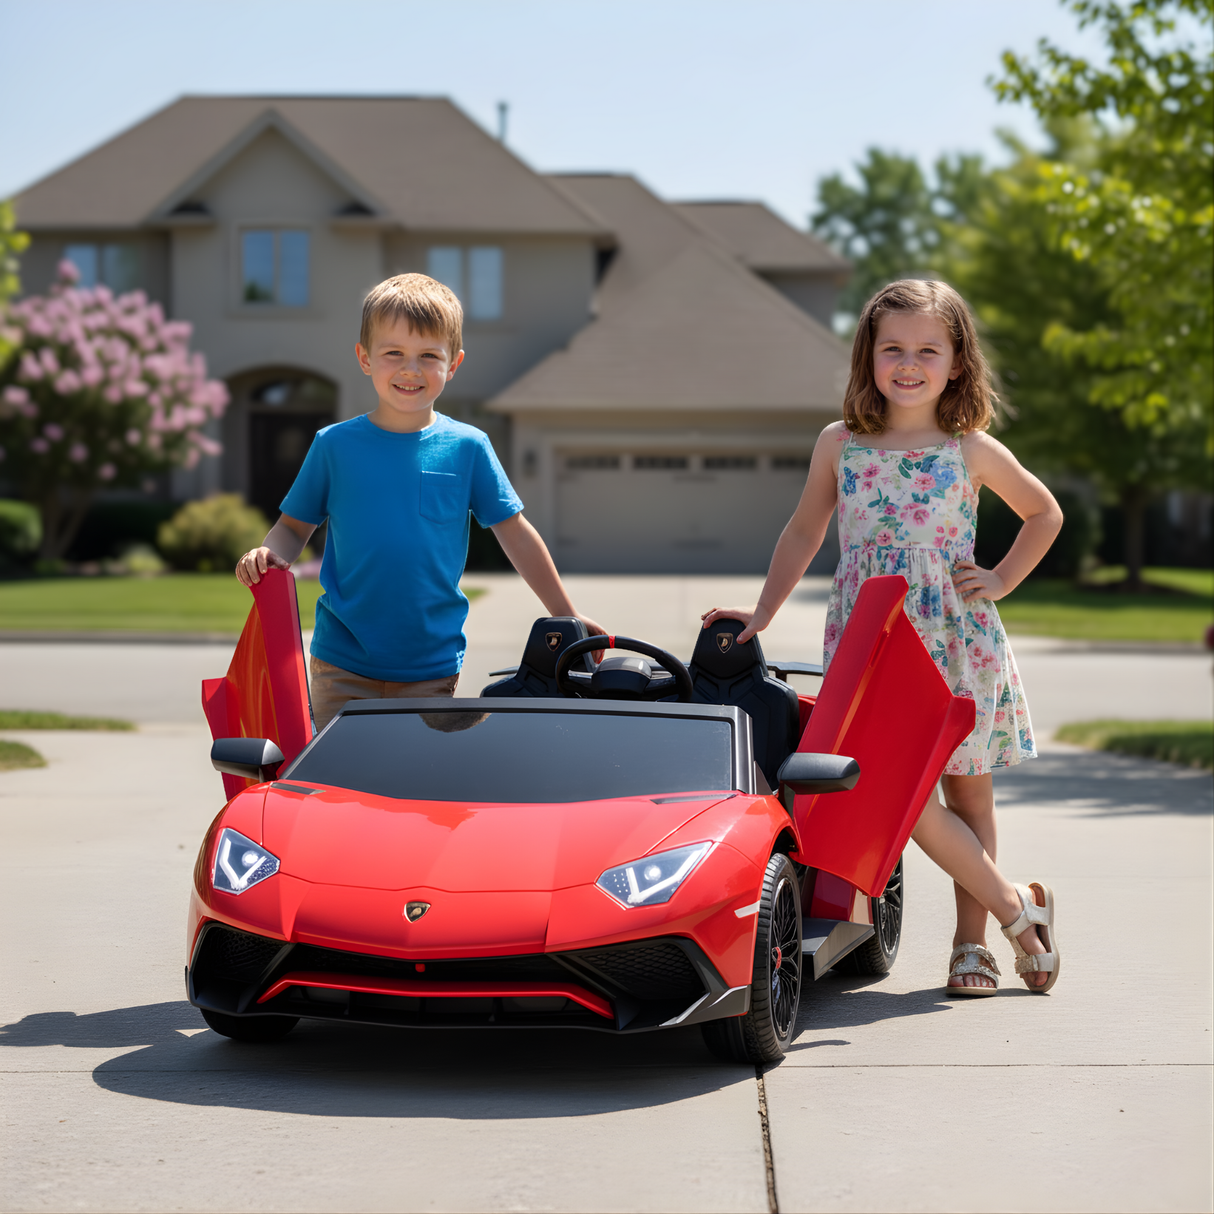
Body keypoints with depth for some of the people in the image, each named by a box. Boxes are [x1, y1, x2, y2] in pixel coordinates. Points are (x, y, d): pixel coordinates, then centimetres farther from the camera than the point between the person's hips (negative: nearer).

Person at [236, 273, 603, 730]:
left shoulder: (467, 447, 0)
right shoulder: (334, 445, 0)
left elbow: (515, 534, 5)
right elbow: (295, 525, 8)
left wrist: (566, 618, 7)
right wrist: (267, 556, -14)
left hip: (432, 670, 0)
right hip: (343, 668, 0)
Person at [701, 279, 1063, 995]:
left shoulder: (973, 451, 3)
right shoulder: (840, 445, 6)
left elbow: (1045, 513, 17)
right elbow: (804, 534, 17)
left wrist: (1001, 581, 7)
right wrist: (763, 613, 12)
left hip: (957, 638, 0)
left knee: (968, 787, 5)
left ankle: (972, 941, 17)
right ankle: (1019, 910, 0)